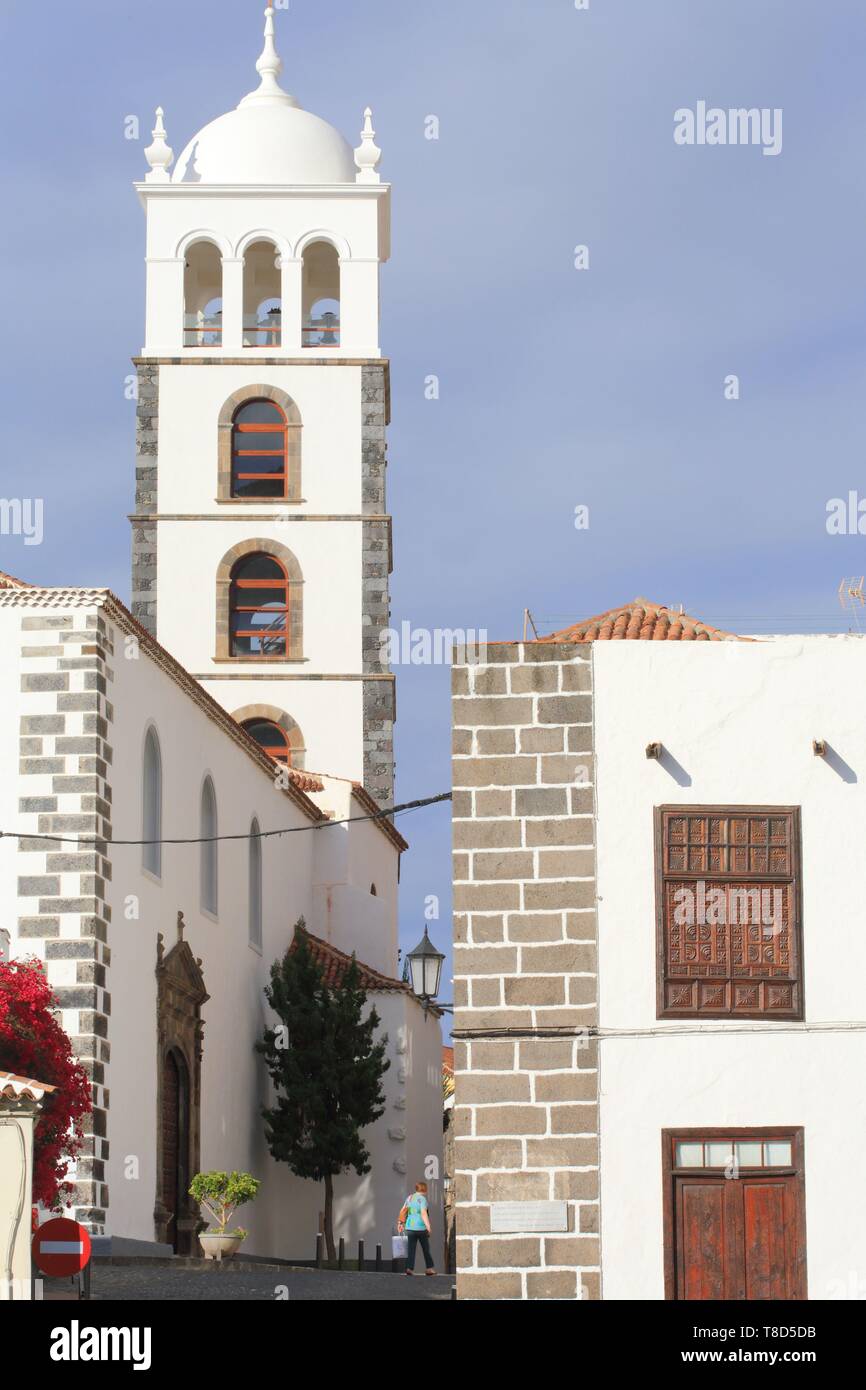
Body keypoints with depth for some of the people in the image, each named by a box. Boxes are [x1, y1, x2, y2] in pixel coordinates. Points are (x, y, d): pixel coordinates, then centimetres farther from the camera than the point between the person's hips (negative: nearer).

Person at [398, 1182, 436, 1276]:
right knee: (426, 1249, 10)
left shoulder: (409, 1198, 10)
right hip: (421, 1227, -5)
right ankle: (429, 1268, 15)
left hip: (410, 1227, 5)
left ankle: (409, 1268, -10)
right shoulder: (422, 1199, -9)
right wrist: (428, 1226, -26)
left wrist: (400, 1223, 26)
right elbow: (423, 1213, -20)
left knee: (411, 1249, 3)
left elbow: (403, 1211, 17)